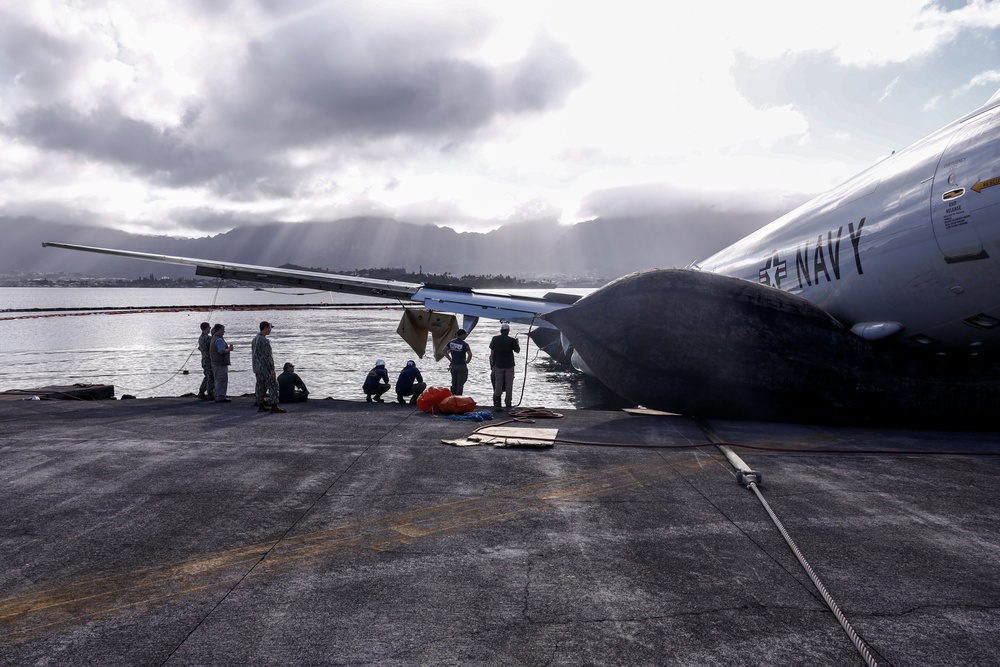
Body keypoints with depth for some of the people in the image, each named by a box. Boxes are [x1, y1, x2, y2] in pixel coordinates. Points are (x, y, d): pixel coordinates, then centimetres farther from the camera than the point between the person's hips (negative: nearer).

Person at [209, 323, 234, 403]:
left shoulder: (214, 338, 15)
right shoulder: (219, 340, -18)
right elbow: (221, 351, -26)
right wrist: (229, 349, -12)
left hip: (215, 362, 11)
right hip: (220, 363, -11)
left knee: (218, 380, 18)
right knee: (222, 380, -8)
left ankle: (218, 396, 27)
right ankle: (220, 397, -7)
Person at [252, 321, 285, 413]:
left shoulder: (254, 339, 12)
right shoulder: (264, 340, -19)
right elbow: (267, 356, -21)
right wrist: (272, 369, -18)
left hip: (257, 368, 9)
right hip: (265, 368, -9)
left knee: (260, 386, 12)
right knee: (273, 385, -5)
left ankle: (261, 406, 14)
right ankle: (274, 406, -7)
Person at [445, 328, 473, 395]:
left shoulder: (451, 342, 3)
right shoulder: (464, 344, -14)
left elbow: (445, 351, 10)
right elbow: (470, 354, -24)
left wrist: (450, 359, 11)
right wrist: (467, 361, -8)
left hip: (453, 365, 5)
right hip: (462, 366, -5)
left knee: (454, 383, 17)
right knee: (460, 383, 2)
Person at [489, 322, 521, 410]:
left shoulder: (495, 339, 0)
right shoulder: (512, 340, -6)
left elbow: (492, 353, 1)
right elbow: (518, 350, 5)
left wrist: (492, 365, 6)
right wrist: (516, 341, 21)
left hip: (498, 365, 1)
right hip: (509, 365, -1)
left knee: (498, 385, 8)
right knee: (509, 386, 6)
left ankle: (496, 401, -2)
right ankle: (508, 403, 9)